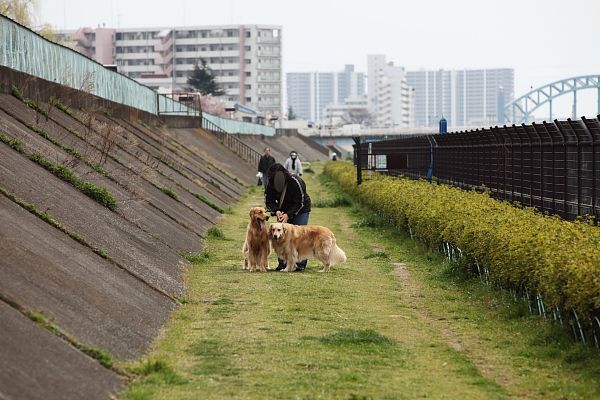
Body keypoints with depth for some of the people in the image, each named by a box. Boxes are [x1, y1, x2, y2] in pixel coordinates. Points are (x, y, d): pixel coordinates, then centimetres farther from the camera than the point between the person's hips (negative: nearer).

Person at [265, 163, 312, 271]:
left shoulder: (295, 182, -28)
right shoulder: (271, 184, -14)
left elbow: (300, 203, -23)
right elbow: (268, 201, -6)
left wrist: (288, 215, -31)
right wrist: (276, 211, -25)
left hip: (300, 211, -4)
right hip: (283, 212, 4)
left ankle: (301, 263, -5)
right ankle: (282, 263, 3)